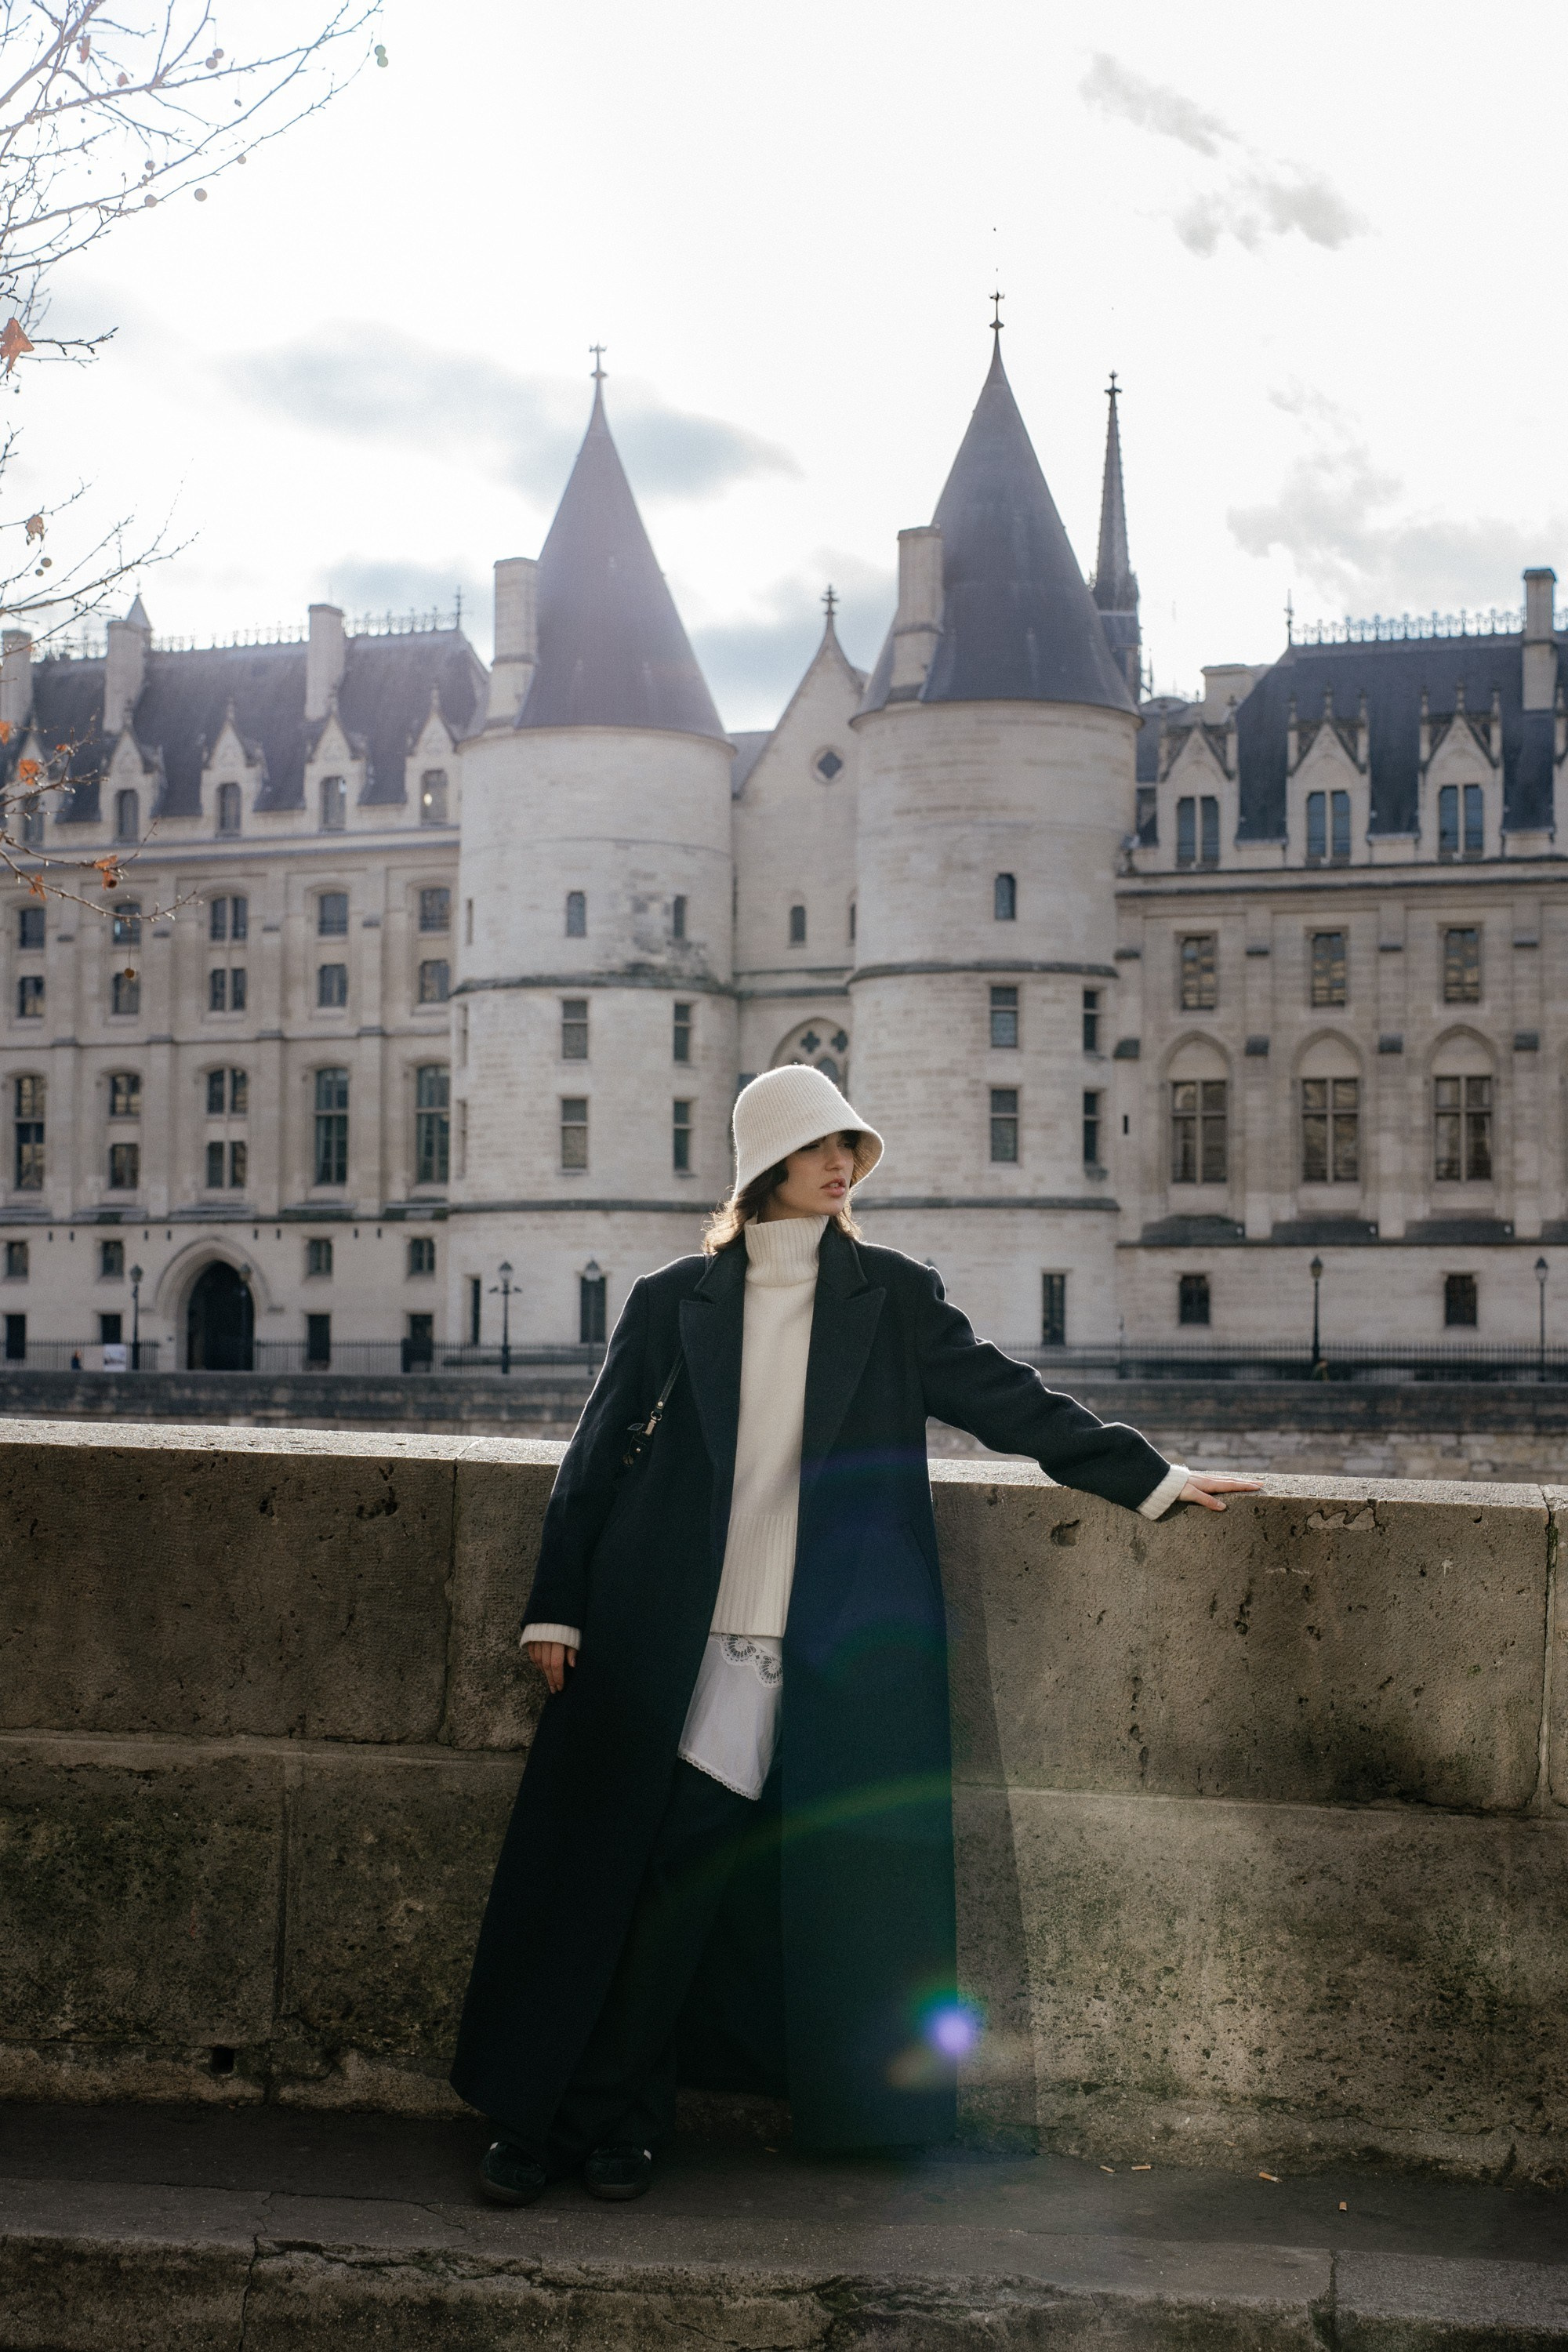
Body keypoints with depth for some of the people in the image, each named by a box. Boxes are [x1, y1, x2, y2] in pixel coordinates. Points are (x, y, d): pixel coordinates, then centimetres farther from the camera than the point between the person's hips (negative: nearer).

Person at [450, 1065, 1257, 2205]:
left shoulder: (892, 1298, 9)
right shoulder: (673, 1301, 8)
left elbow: (1008, 1400, 11)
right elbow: (599, 1457, 9)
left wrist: (1152, 1478, 9)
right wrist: (557, 1607, 5)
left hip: (819, 1666, 0)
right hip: (668, 1651, 0)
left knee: (681, 1888, 2)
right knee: (613, 1883, 0)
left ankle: (613, 2126, 15)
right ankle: (538, 2117, 14)